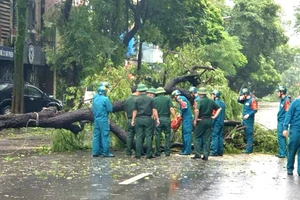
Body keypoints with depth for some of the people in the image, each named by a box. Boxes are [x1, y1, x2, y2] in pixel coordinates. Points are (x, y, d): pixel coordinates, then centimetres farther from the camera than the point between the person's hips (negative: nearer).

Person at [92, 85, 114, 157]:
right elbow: (110, 109, -9)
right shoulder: (105, 99, -12)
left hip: (96, 120, 6)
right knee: (105, 136, -2)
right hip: (103, 120, -6)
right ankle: (106, 152, 0)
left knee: (96, 136, 10)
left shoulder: (95, 98, 7)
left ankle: (95, 152, 11)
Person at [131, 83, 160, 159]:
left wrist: (133, 120, 8)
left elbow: (135, 111, 1)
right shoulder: (150, 99, 3)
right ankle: (149, 154, 0)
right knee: (148, 137, 2)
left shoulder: (137, 100, 2)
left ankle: (138, 154, 3)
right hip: (148, 119, 0)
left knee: (139, 137, 3)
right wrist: (157, 119, 4)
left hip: (139, 119, 0)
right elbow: (154, 110, 0)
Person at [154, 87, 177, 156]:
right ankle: (167, 152, 4)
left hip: (158, 119, 0)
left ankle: (158, 152, 6)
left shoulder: (155, 99, 3)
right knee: (167, 136, 6)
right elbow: (171, 109, -6)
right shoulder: (168, 99, 3)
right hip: (167, 119, 0)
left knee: (158, 136, 5)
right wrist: (175, 117, -4)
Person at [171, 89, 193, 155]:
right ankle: (185, 149, 19)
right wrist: (181, 114, 6)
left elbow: (185, 107, -20)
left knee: (187, 134, -10)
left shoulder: (181, 99, -9)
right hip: (186, 118, 10)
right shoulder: (182, 99, 21)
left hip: (187, 119, -10)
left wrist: (181, 114, -7)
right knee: (184, 134, 14)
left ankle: (187, 151, -11)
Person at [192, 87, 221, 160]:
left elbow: (197, 110, -25)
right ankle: (206, 155, 6)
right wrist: (215, 116, 10)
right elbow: (219, 108, 13)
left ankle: (197, 154, -2)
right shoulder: (211, 101, 8)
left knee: (196, 137, 5)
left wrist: (195, 119, -14)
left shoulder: (200, 101, -11)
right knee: (207, 139, 8)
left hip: (201, 121, -5)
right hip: (209, 121, 5)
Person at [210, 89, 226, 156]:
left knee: (214, 136, -6)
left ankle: (214, 151, -7)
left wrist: (212, 123, -14)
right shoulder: (223, 103, 13)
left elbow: (214, 114, -16)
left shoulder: (215, 103, -13)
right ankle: (220, 151, 11)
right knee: (220, 136, 10)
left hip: (216, 122, -8)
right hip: (222, 122, 8)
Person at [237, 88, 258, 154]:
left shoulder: (252, 100, -13)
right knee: (246, 134, 14)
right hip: (244, 119, 9)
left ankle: (249, 149, -7)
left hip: (249, 120, -9)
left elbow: (255, 110, -16)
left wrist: (248, 115, -24)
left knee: (249, 134, -7)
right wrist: (240, 98, 3)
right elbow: (239, 101, 25)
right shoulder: (245, 100, 12)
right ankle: (248, 148, 22)